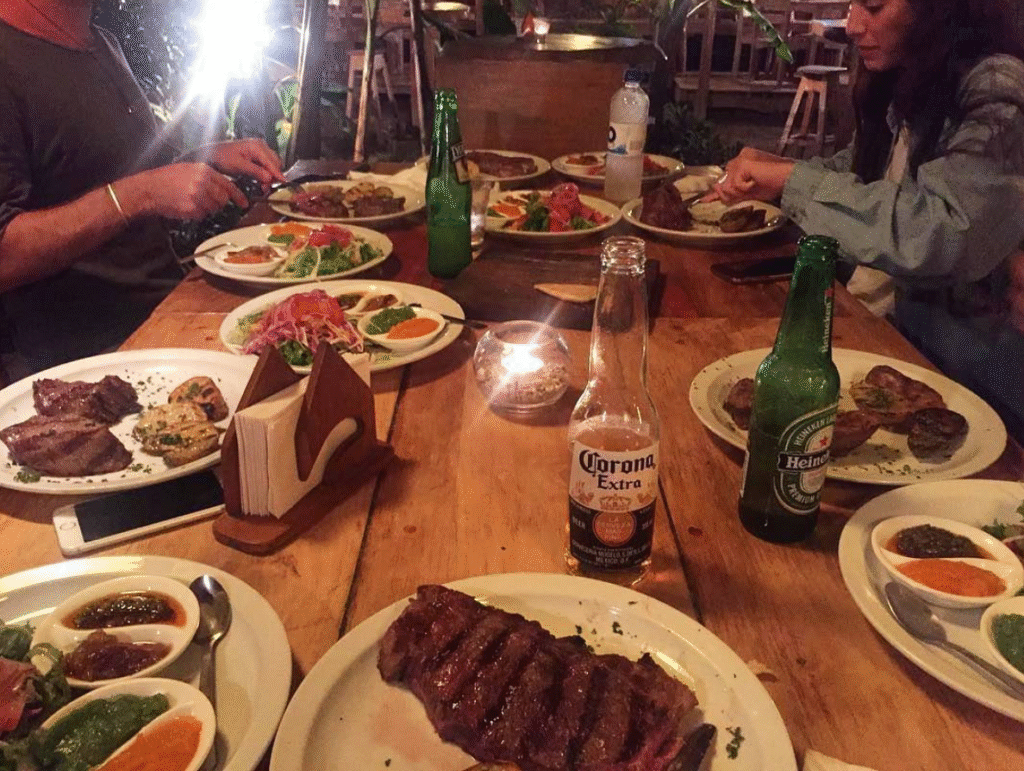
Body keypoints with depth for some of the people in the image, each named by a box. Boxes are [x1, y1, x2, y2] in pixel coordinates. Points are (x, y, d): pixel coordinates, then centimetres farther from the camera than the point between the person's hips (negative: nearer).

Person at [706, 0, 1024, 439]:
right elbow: (857, 171, 17)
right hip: (910, 323, 7)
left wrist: (793, 178, -26)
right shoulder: (905, 85, 3)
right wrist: (774, 176, -3)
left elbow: (941, 233, -33)